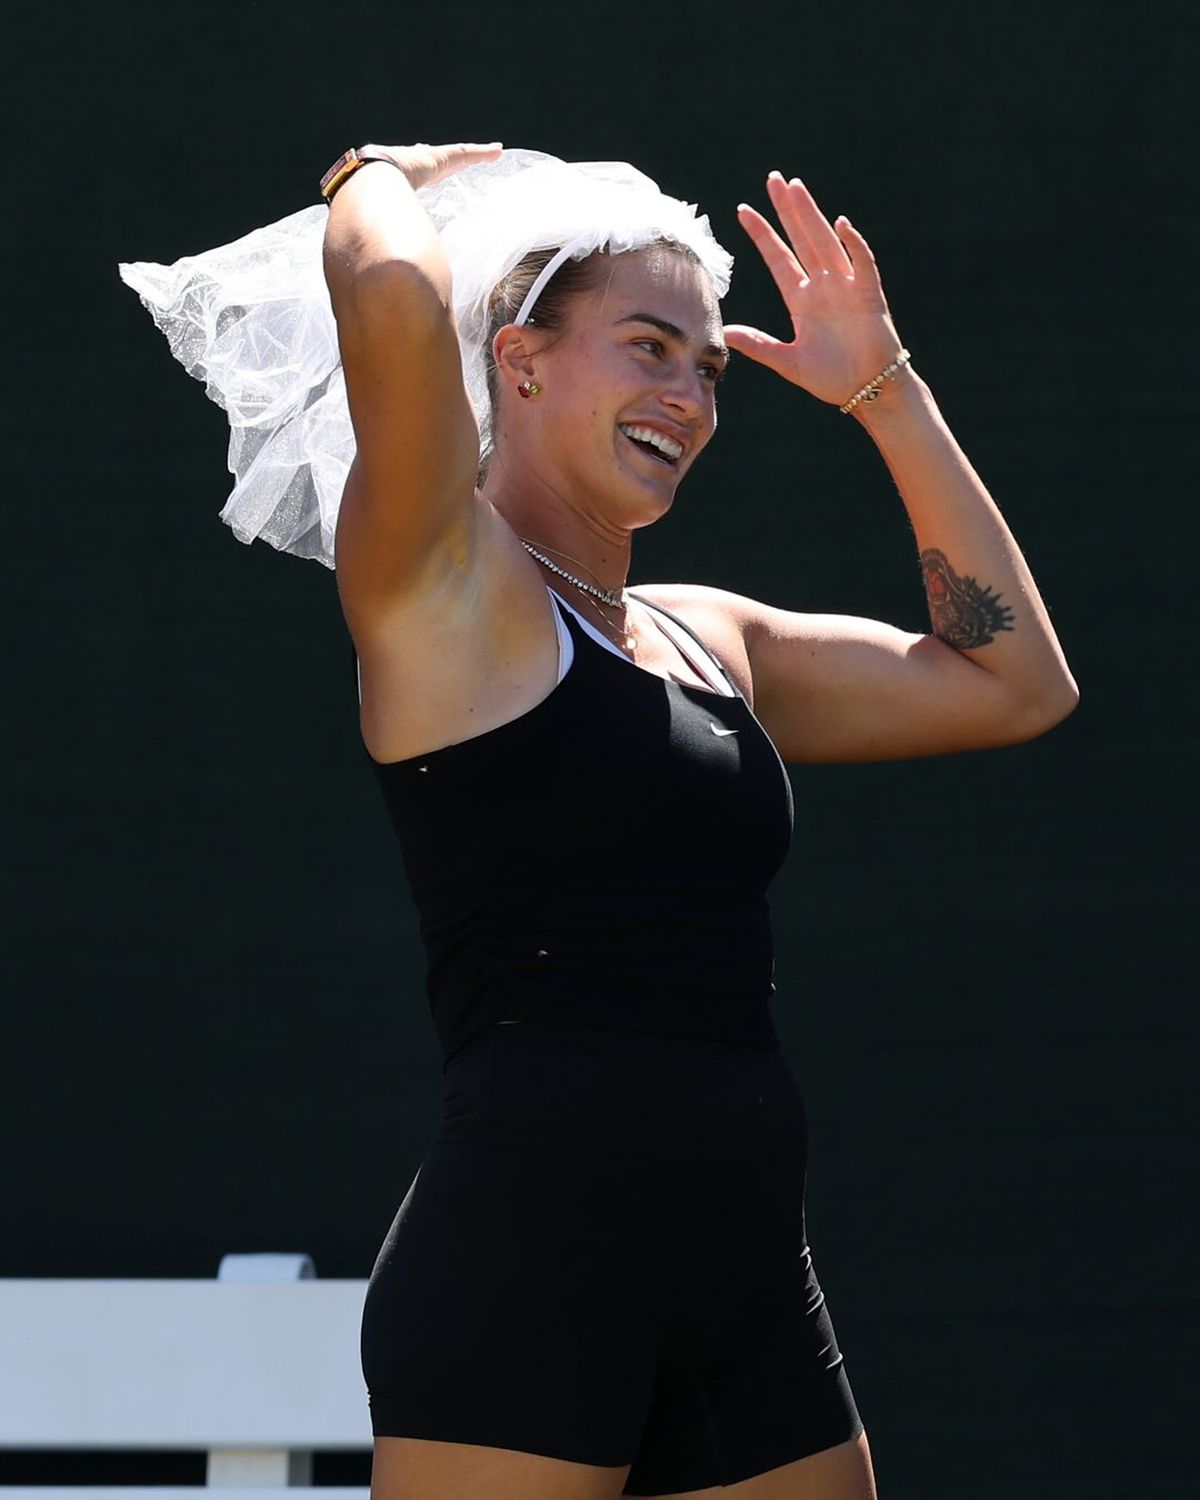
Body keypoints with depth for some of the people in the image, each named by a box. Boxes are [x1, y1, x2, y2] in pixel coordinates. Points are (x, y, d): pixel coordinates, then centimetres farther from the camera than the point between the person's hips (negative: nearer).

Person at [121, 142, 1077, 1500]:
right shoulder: (439, 582, -1)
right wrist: (379, 178, 4)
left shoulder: (711, 641, 20)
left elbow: (1014, 685, 22)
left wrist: (884, 390, 23)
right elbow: (393, 298, -20)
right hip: (524, 1269, -7)